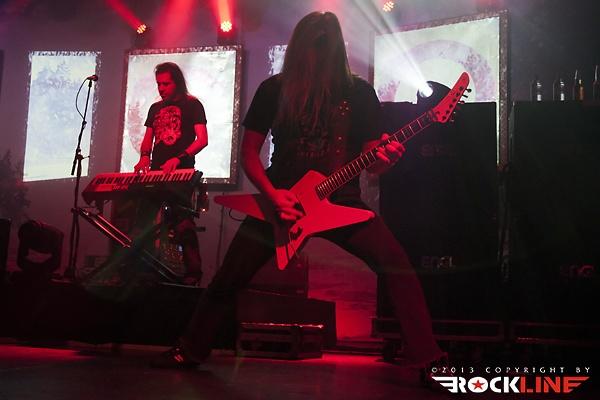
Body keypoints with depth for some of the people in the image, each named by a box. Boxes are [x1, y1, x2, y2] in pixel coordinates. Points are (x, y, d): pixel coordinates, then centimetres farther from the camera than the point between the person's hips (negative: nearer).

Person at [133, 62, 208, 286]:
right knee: (142, 221, 7)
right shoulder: (155, 108, 19)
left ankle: (193, 275, -8)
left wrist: (178, 158, -23)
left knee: (182, 225, -12)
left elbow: (202, 139, -9)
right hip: (156, 174, 7)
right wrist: (145, 156, -3)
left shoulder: (192, 105, 1)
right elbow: (147, 139, 20)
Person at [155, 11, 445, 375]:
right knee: (229, 278, 0)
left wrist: (385, 158, -24)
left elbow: (371, 161, 1)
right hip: (281, 199, 1)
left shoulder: (359, 91, -2)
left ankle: (429, 359, -5)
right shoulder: (274, 89, -2)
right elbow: (250, 152, 1)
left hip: (340, 200, 0)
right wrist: (272, 195, -15)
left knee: (398, 266, -18)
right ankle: (192, 350, 24)